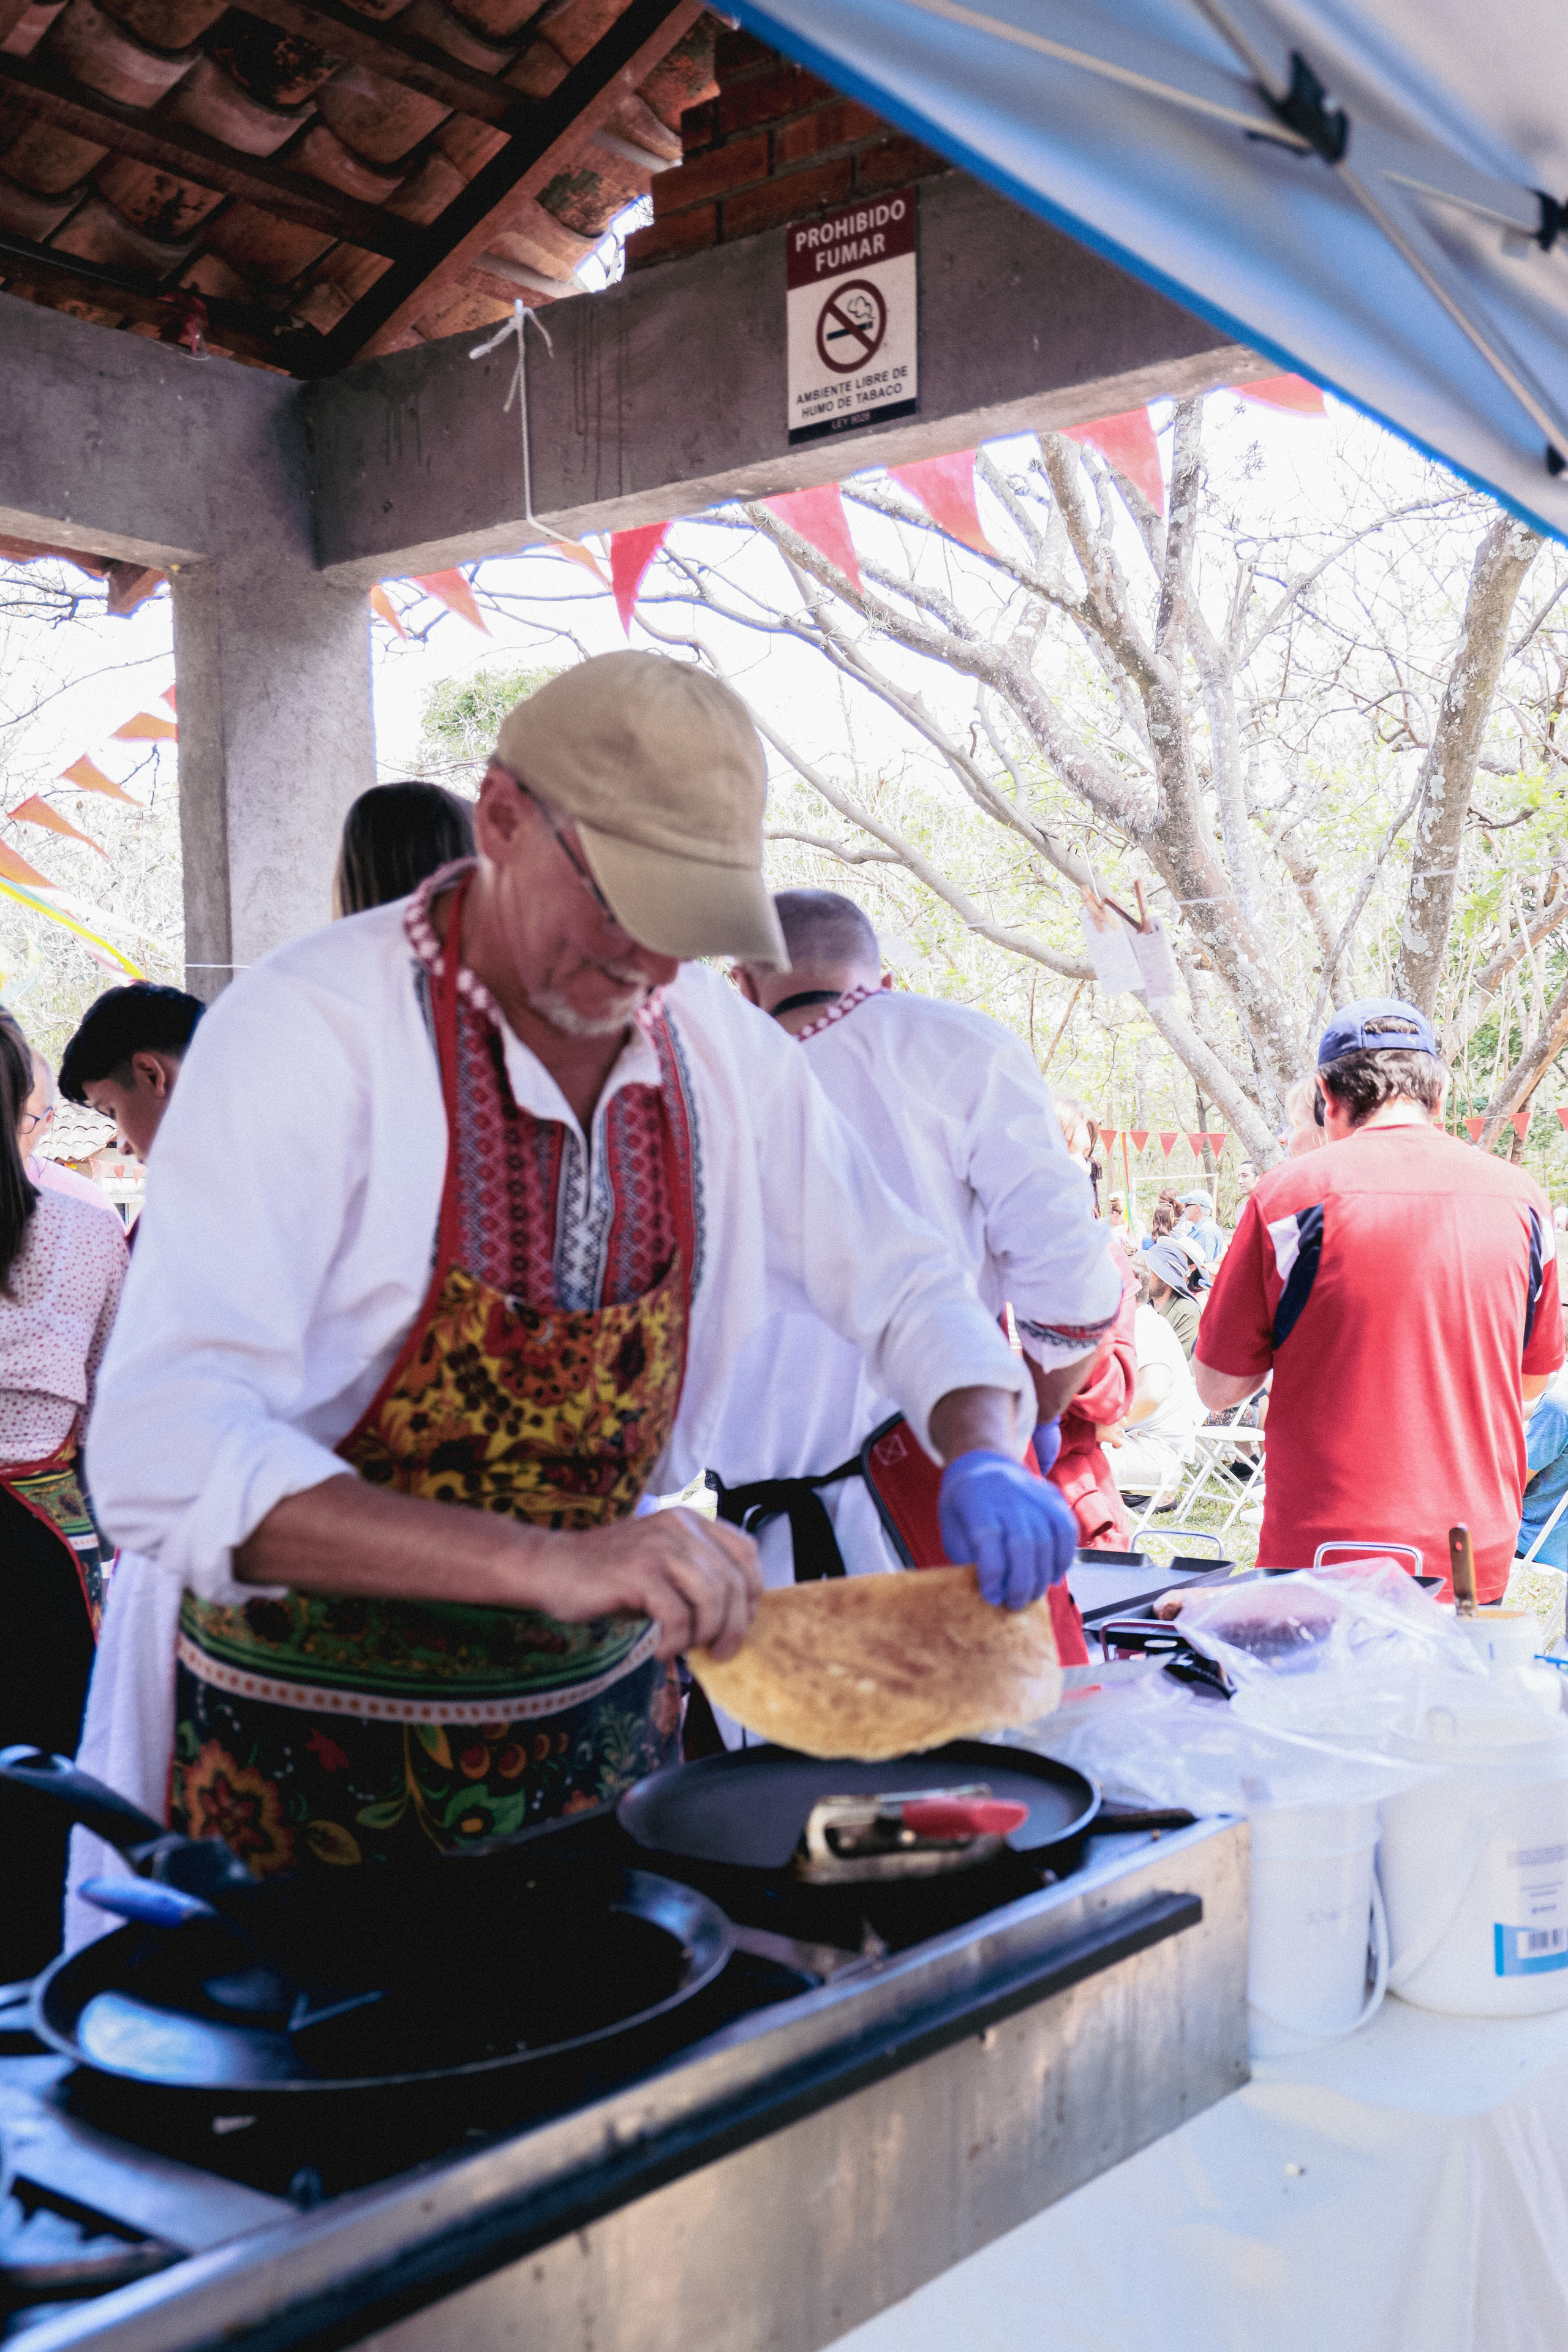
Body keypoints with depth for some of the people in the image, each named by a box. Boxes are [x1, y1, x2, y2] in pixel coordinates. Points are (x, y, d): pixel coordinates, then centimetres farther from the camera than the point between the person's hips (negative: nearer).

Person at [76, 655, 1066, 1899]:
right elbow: (160, 1455, -31)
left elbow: (903, 1284, 8)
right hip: (315, 1749, -5)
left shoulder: (720, 1046, -4)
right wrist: (544, 1562, -41)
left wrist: (982, 1457, -13)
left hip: (604, 1708, 5)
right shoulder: (306, 1031, -21)